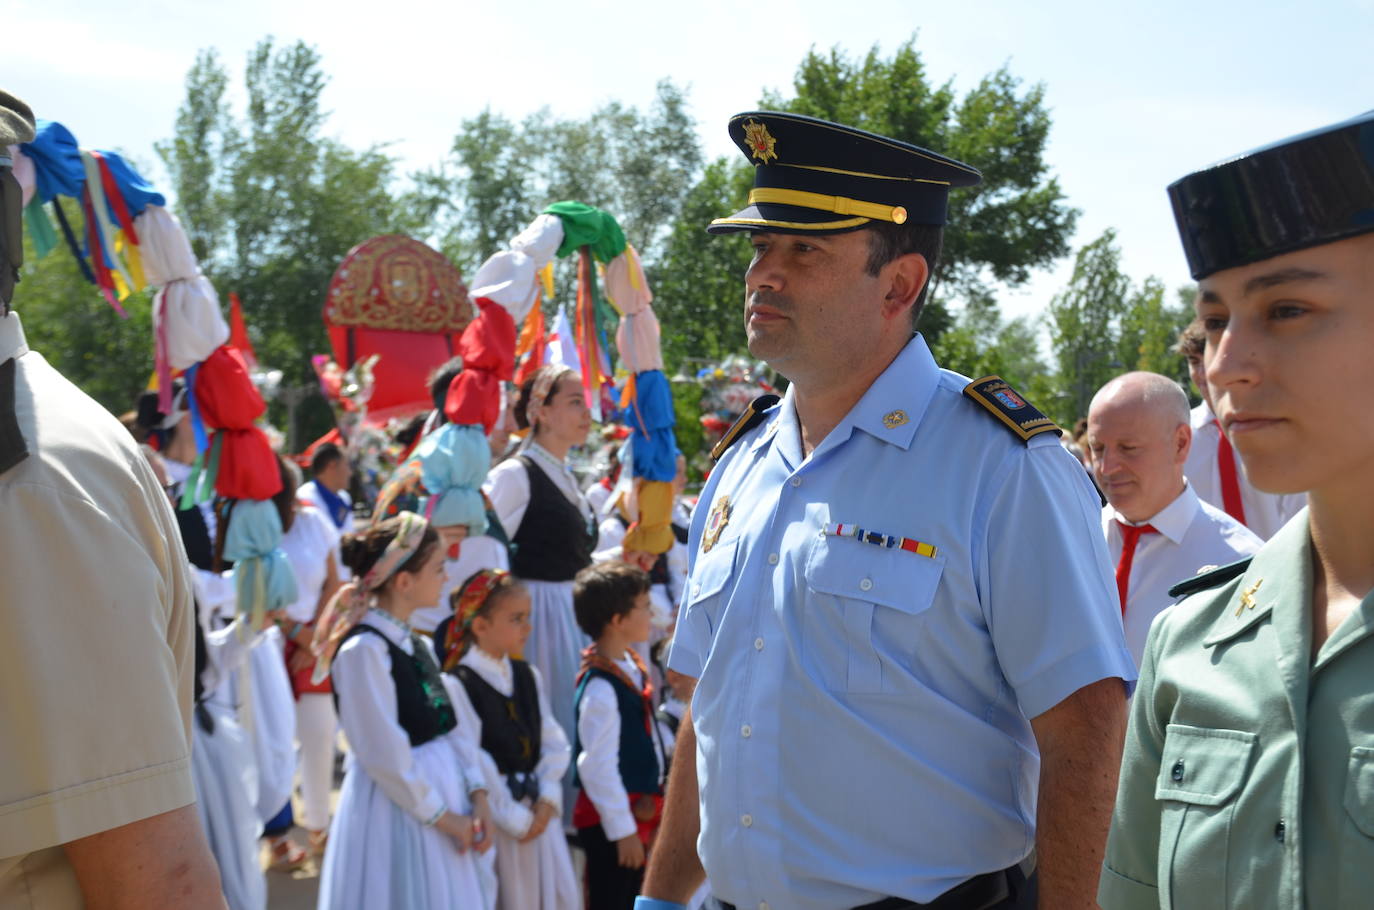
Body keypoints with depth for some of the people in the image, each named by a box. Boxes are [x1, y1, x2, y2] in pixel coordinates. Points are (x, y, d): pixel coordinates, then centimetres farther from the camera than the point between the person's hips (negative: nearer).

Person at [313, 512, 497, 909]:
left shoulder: (415, 643, 9)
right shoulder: (364, 649, -18)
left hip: (444, 789, 8)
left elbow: (454, 724, 7)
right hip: (396, 808, -8)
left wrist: (477, 797, -3)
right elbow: (385, 754, -18)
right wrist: (440, 815, -12)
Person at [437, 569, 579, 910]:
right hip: (495, 816, -6)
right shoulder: (459, 684, -13)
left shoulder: (528, 677, 10)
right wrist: (515, 818, -13)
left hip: (538, 811, 6)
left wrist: (548, 799, -6)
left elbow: (554, 741, 8)